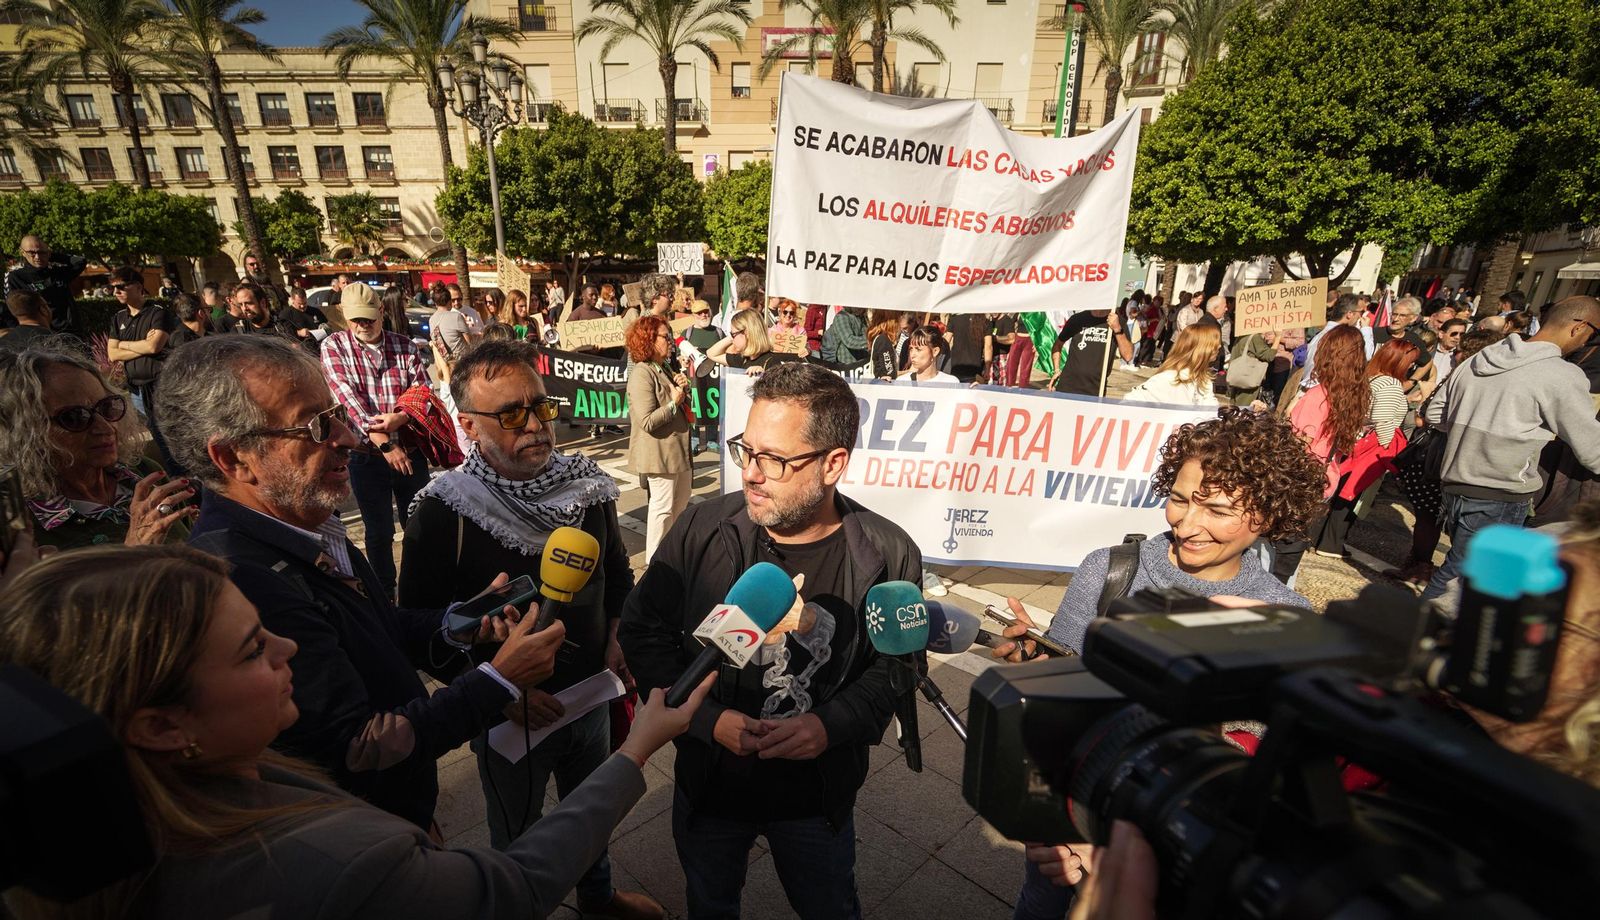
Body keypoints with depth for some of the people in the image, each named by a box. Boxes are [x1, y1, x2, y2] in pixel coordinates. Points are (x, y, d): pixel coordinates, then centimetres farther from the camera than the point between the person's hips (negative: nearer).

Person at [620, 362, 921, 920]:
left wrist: (831, 725, -22)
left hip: (819, 795, -1)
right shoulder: (702, 530, -19)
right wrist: (708, 719, -19)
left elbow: (895, 665, -7)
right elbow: (642, 629, -9)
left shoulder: (888, 556, -20)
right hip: (709, 784, 1)